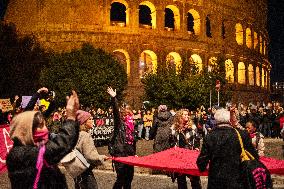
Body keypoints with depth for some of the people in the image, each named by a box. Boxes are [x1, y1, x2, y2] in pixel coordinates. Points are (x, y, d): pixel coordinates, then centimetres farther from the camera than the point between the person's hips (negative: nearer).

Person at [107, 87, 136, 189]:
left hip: (129, 154, 7)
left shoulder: (131, 125, 14)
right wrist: (113, 98, -32)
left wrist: (134, 153, 24)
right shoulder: (119, 123, -4)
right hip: (120, 154, -7)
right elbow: (116, 112, -20)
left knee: (129, 177, 14)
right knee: (121, 178, -8)